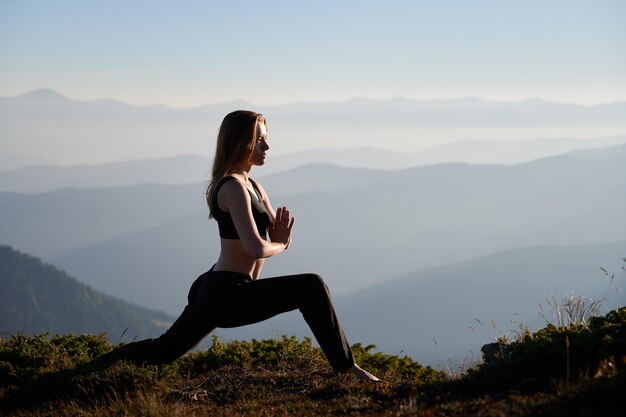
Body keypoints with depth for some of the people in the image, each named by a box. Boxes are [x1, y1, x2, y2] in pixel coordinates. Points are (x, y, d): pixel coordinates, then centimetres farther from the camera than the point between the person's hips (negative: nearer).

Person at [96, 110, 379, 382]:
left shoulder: (251, 186, 15)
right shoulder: (233, 187, -16)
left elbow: (282, 237, 18)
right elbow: (256, 248, -25)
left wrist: (282, 235, -6)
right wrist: (279, 244, -4)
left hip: (212, 293, 11)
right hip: (228, 296, -11)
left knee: (164, 350, 20)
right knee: (312, 287, -15)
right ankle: (346, 367, -8)